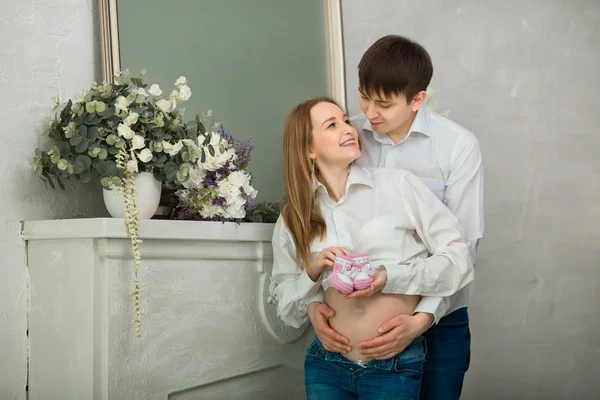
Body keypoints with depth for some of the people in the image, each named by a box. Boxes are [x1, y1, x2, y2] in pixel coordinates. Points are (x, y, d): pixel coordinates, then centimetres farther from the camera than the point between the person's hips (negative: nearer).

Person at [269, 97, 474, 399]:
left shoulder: (398, 185, -4)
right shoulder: (293, 219, 4)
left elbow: (458, 258, -5)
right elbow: (285, 304, 8)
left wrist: (391, 277, -18)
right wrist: (312, 272, -11)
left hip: (396, 366, -2)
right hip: (326, 366, 2)